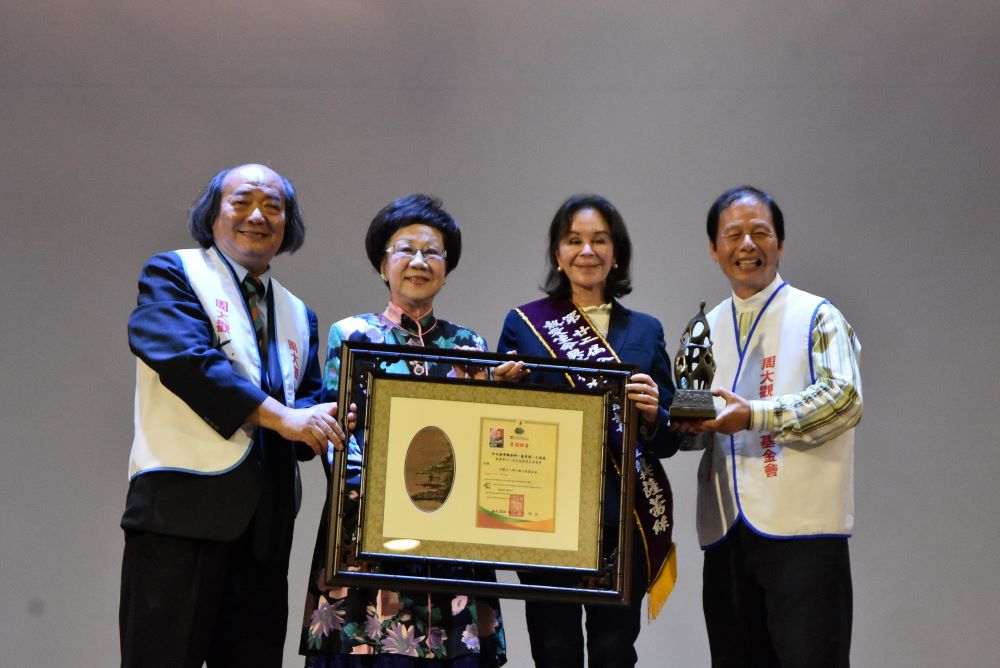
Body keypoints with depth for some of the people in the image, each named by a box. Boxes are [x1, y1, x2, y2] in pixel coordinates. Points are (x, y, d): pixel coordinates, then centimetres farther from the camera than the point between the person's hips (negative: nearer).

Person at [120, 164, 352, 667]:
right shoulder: (172, 275, 4)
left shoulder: (299, 316, 23)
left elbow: (309, 400, 18)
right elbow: (186, 358, -13)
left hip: (266, 520, 6)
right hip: (182, 501, -6)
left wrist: (317, 421, -7)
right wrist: (281, 417, -17)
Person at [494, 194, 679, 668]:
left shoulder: (645, 331, 11)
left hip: (625, 520, 2)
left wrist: (652, 414, -11)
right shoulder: (523, 324, 6)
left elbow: (669, 441, 10)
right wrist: (504, 386, -14)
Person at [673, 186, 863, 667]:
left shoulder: (816, 317, 1)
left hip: (801, 525, -5)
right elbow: (689, 425, 21)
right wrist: (689, 426, -3)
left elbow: (843, 398, -13)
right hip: (726, 531, 5)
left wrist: (755, 415, -20)